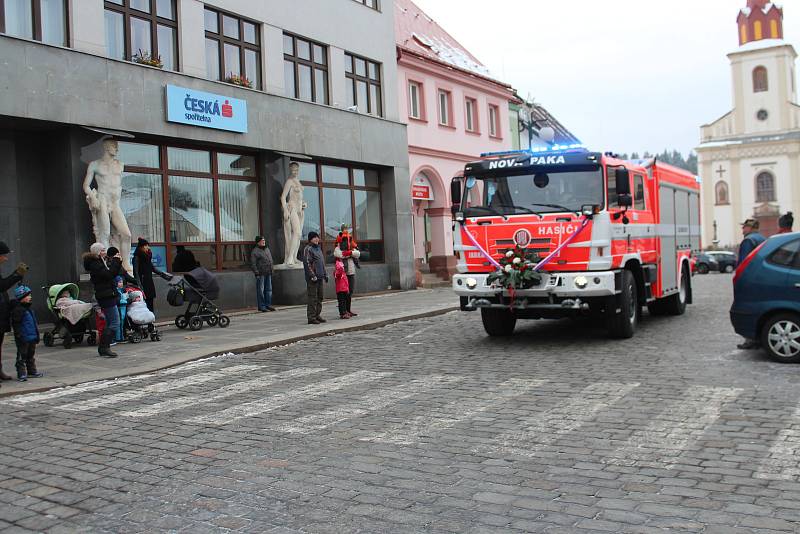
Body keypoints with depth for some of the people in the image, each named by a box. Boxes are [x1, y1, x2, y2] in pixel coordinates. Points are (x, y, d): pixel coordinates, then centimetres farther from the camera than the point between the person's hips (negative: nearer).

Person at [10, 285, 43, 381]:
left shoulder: (29, 309, 14)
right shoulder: (17, 309, -14)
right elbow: (16, 324, -17)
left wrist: (37, 335, 23)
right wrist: (19, 335, -20)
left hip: (32, 337, 9)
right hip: (23, 339, -9)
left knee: (31, 356, 17)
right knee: (22, 357, -1)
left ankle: (32, 371, 26)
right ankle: (21, 374, 3)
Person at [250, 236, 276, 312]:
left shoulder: (267, 249, 18)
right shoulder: (255, 251, -6)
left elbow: (270, 260, 24)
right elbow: (253, 264, -11)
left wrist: (271, 270, 16)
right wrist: (256, 273, -17)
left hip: (268, 274, 7)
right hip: (260, 274, -7)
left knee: (269, 289, 8)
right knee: (260, 290, -3)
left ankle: (268, 305, 15)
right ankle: (261, 306, 0)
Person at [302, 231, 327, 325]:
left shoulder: (318, 248, 19)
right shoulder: (308, 249, -9)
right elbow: (307, 263, -16)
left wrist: (325, 274, 21)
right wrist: (312, 275, -21)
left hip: (320, 277, 9)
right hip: (312, 278, -9)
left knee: (319, 297, 12)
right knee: (312, 298, -8)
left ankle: (317, 315, 19)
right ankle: (311, 317, -5)